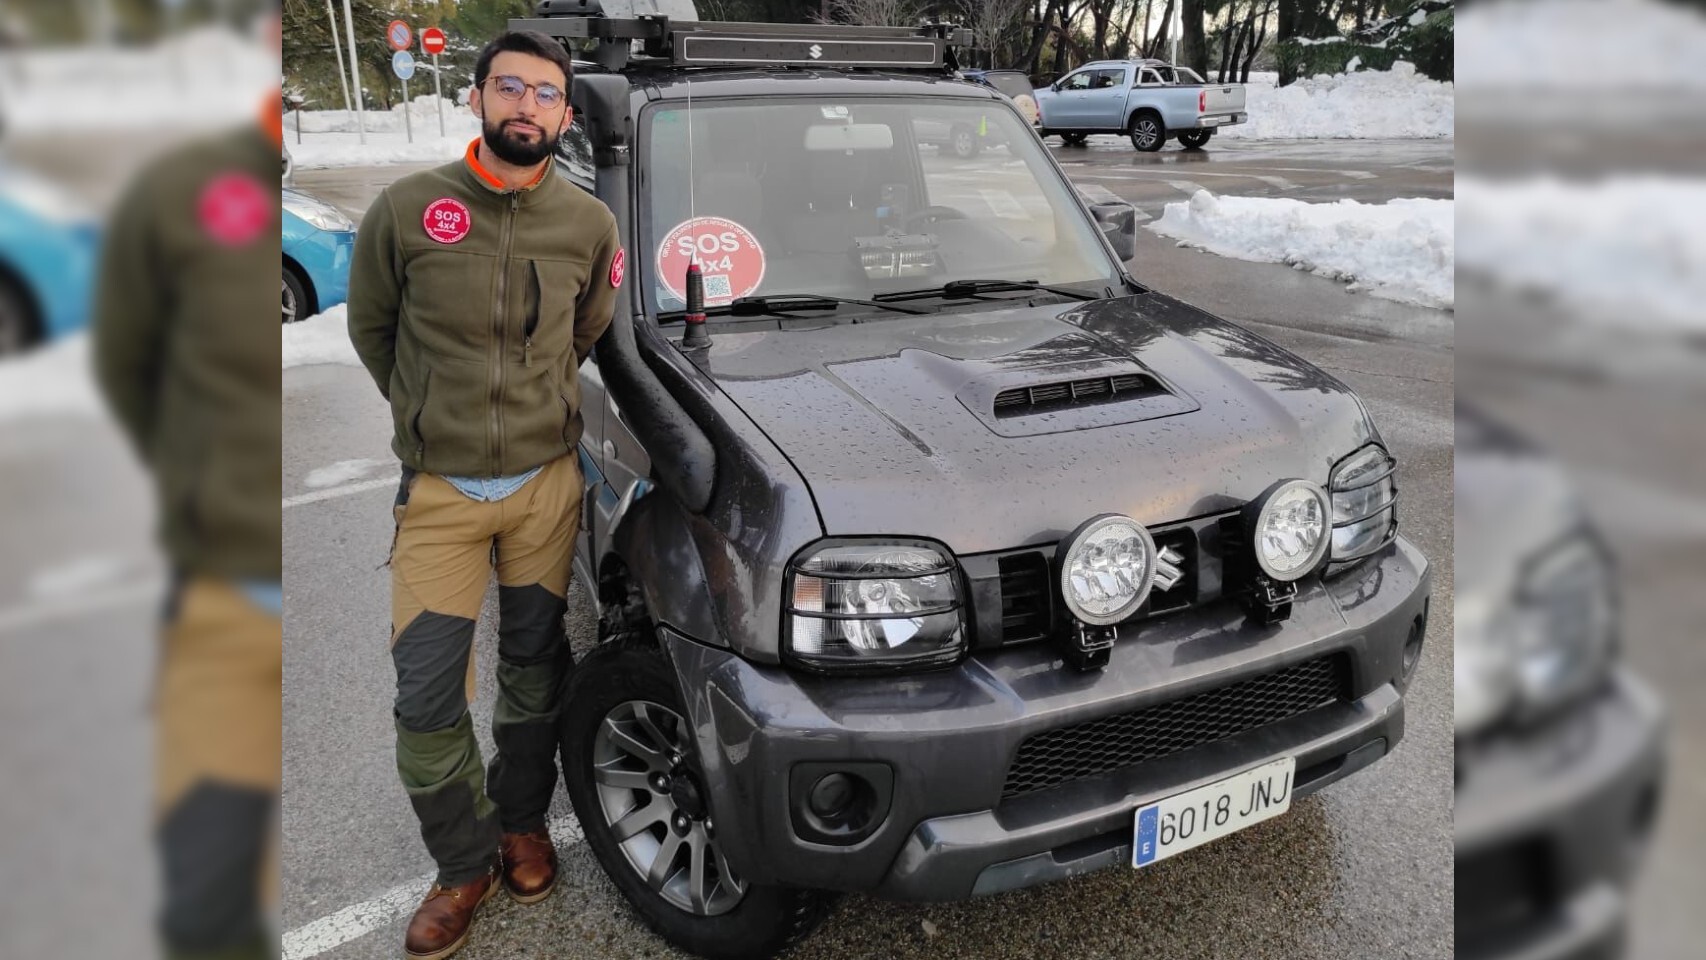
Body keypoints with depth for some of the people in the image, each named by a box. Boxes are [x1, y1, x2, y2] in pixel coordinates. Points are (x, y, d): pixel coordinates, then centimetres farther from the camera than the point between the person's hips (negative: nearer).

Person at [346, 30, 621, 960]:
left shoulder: (590, 226, -1)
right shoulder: (404, 209, -6)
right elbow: (369, 327, 7)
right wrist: (428, 416, 9)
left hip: (547, 481, 1)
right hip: (439, 490, -1)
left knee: (535, 669, 14)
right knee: (427, 698, 0)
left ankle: (523, 823, 37)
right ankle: (465, 865, 21)